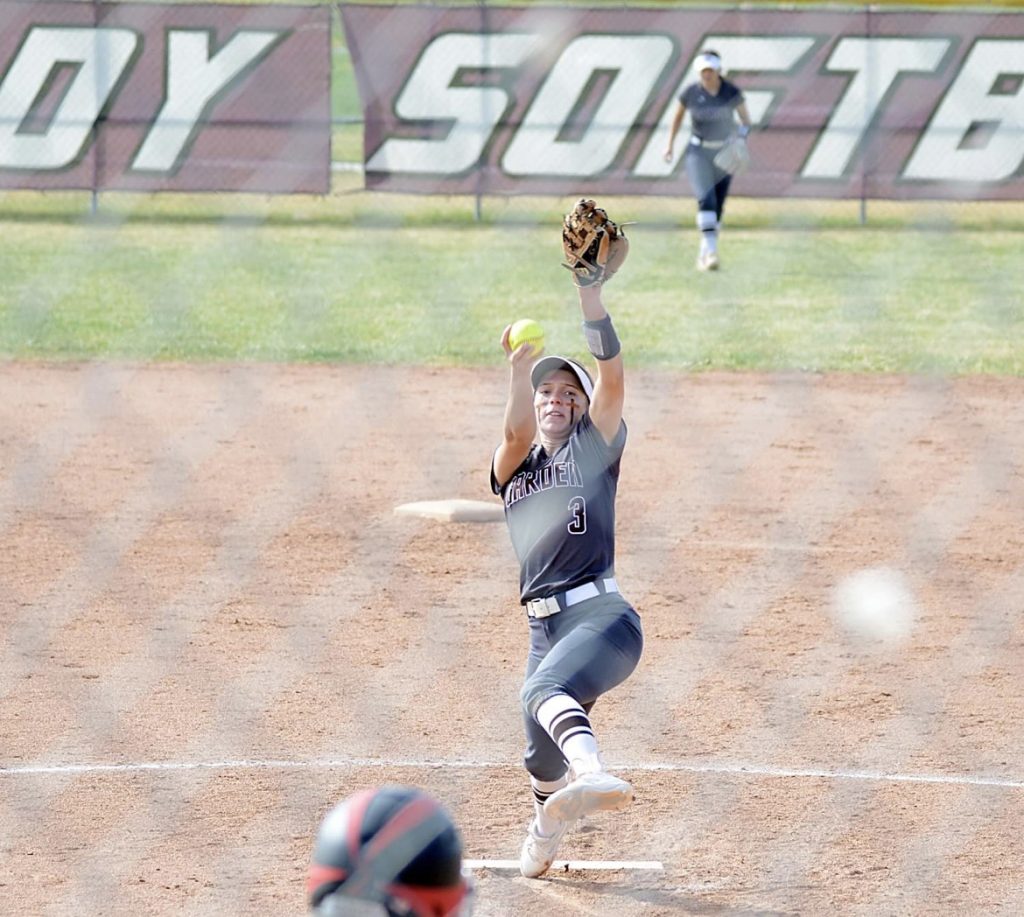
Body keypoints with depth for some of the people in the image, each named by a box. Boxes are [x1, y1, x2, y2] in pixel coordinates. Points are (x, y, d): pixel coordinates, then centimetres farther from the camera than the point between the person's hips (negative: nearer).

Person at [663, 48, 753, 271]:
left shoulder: (732, 92, -11)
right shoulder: (690, 93, -10)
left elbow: (746, 120, -1)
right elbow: (678, 115, 7)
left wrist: (741, 140, -20)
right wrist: (670, 144, 4)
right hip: (698, 152, -2)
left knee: (718, 206, 6)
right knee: (706, 200, -21)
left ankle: (704, 254, 22)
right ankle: (711, 250, -28)